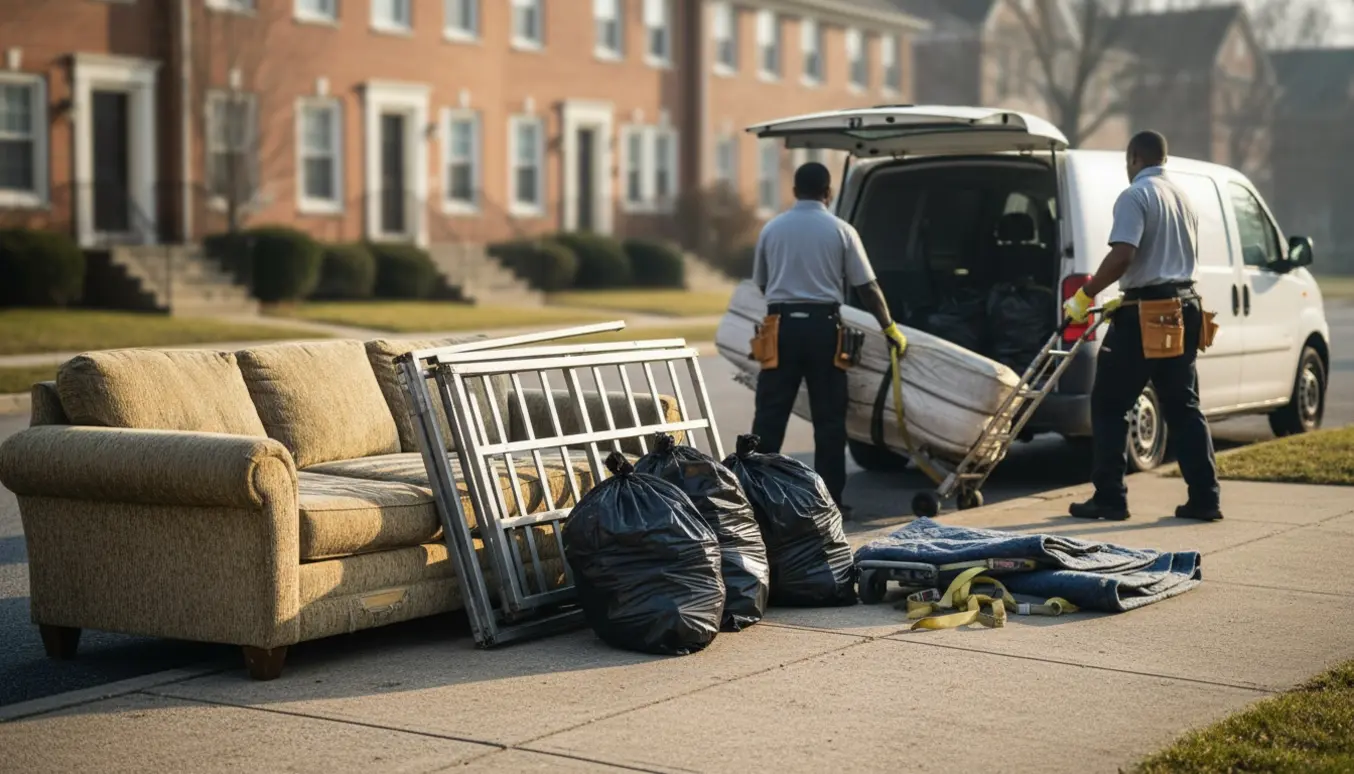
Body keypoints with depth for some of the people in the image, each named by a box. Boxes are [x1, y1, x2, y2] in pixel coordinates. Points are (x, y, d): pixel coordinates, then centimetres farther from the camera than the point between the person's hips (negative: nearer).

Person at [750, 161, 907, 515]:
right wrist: (890, 328, 9)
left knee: (770, 413, 4)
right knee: (829, 416, 5)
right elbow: (867, 288, 0)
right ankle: (828, 499, 6)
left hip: (781, 325, 2)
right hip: (822, 325, -2)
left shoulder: (772, 229, 8)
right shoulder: (840, 230, 0)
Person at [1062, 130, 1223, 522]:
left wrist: (1085, 296, -16)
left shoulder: (1135, 196, -10)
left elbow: (1122, 256, -24)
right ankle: (1205, 497, 8)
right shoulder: (1182, 198, 16)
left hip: (1144, 313, -8)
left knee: (1109, 404, 2)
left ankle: (1109, 497, 0)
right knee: (1183, 406, 11)